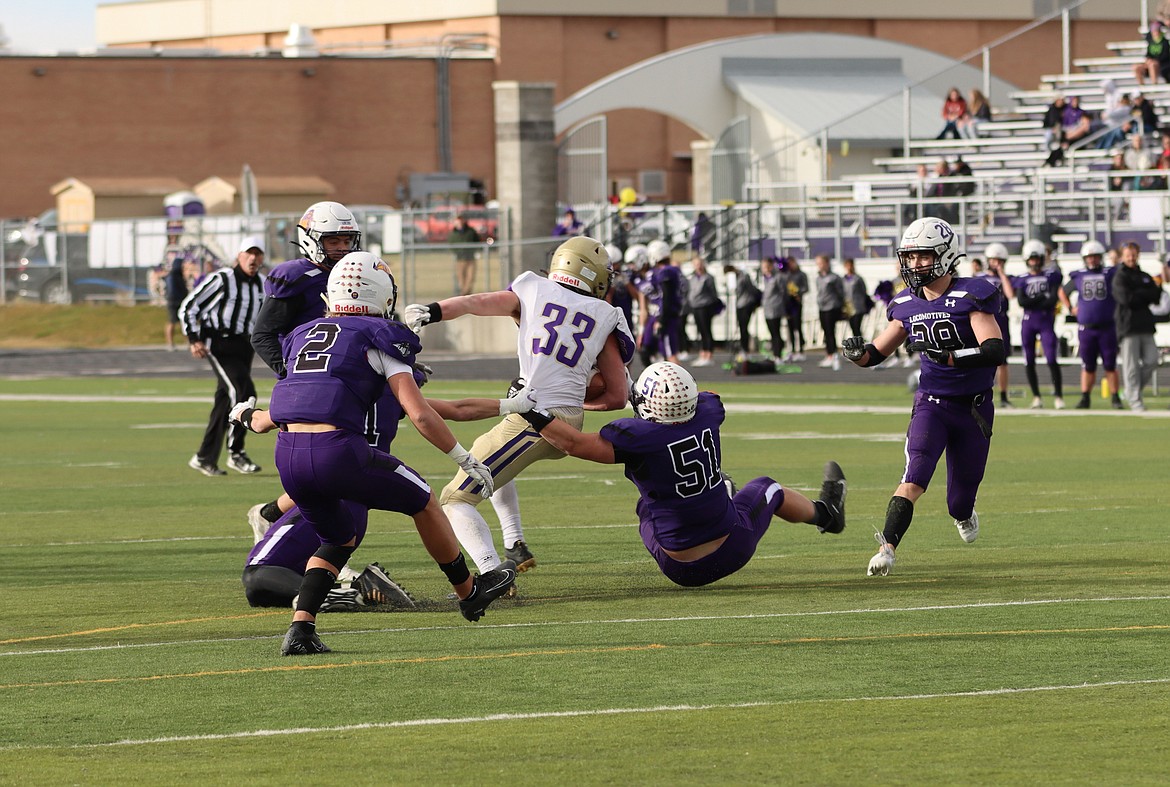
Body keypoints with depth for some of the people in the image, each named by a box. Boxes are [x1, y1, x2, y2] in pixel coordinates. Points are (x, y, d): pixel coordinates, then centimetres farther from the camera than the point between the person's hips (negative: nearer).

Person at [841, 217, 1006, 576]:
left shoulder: (970, 297, -15)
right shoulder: (907, 305, 1)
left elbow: (995, 351, -27)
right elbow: (878, 351, 11)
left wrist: (945, 356, -35)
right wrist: (859, 354, -13)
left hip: (974, 408, -2)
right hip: (931, 403, 2)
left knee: (960, 502, 9)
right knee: (914, 477, -23)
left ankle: (964, 513, 46)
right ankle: (887, 548, -28)